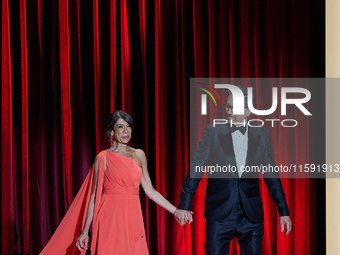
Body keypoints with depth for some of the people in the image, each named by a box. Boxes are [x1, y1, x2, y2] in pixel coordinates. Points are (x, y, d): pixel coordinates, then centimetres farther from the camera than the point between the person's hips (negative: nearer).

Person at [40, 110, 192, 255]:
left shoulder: (139, 155, 12)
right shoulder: (103, 158, 0)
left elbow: (150, 191, 14)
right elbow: (94, 196, -1)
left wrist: (176, 210, 8)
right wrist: (85, 230, -5)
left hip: (132, 218, 4)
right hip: (110, 218, -4)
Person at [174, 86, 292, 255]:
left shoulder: (262, 135, 6)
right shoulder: (213, 132, 0)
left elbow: (271, 176, 10)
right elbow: (196, 170, -1)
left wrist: (283, 211, 7)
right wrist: (183, 205, -7)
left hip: (252, 215, 2)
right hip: (219, 214, -2)